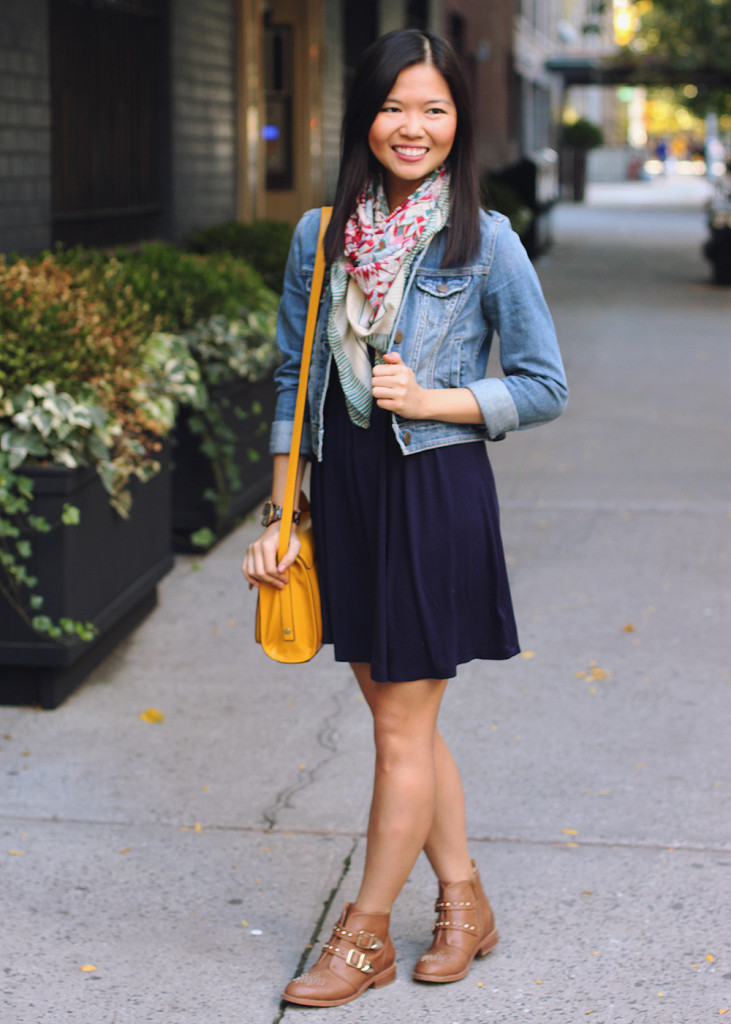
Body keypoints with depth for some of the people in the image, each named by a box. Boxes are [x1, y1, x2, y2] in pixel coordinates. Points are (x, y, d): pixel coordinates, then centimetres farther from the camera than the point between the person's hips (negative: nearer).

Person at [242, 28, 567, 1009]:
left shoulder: (485, 243, -6)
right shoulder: (321, 235, 5)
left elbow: (545, 387, -2)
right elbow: (294, 384, 10)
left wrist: (432, 399, -15)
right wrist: (278, 516, 7)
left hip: (437, 488, -5)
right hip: (345, 490, 5)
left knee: (402, 727, 3)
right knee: (399, 716, 14)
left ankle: (365, 933, 18)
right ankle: (464, 899, 31)